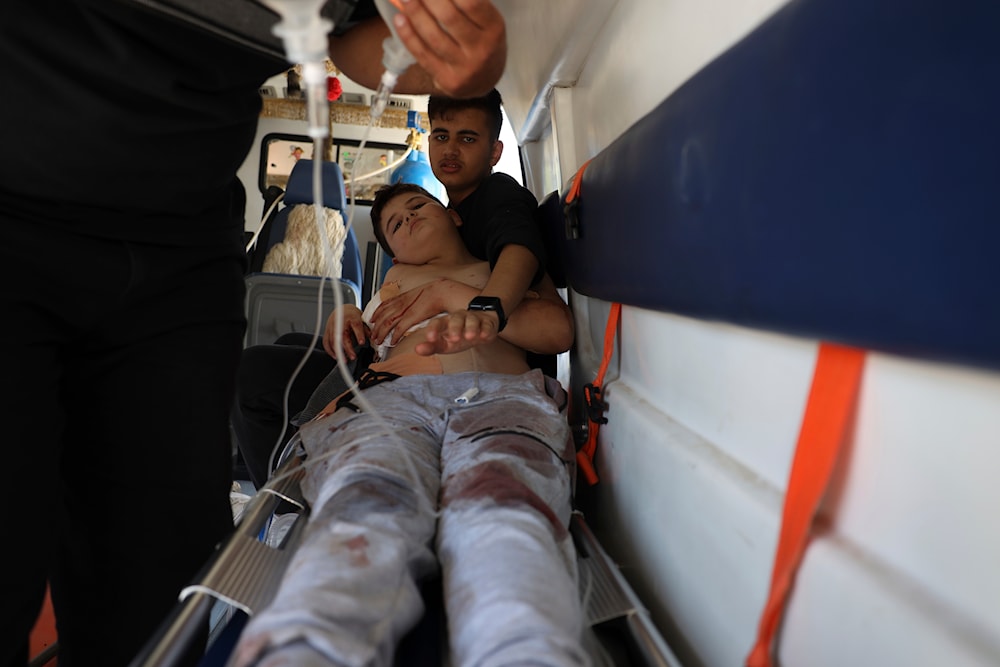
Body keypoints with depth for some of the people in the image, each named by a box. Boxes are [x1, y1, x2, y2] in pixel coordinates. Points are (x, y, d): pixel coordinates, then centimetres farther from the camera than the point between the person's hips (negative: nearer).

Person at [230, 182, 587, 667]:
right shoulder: (401, 275, 46)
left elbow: (559, 330, 18)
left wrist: (482, 309, -1)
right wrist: (345, 324, 12)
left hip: (503, 395, -1)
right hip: (392, 395, 1)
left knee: (498, 516, -42)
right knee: (363, 508, -39)